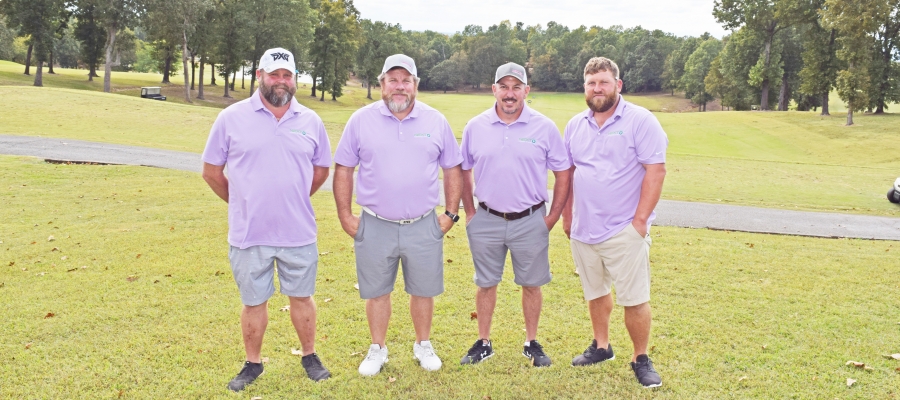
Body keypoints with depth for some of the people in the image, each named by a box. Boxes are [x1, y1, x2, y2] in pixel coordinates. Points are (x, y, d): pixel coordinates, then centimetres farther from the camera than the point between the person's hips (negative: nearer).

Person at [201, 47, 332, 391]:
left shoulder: (310, 121, 2)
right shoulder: (232, 118, -3)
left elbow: (321, 169, 15)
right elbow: (211, 171, 4)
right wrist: (244, 204, 8)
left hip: (299, 233, 1)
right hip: (249, 234, -1)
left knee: (301, 297, 13)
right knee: (253, 302, 12)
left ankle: (310, 357, 31)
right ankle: (252, 364, 30)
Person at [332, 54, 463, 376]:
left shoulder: (436, 121, 2)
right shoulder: (361, 120, -1)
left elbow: (452, 169, 8)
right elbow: (343, 169, 3)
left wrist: (451, 213, 4)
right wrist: (345, 216, -1)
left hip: (423, 226, 1)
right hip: (375, 226, 0)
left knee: (423, 290, 12)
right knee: (376, 291, 11)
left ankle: (423, 346, 32)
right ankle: (377, 349, 29)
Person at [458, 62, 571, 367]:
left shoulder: (544, 128, -4)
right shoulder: (475, 127, 1)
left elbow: (563, 173, 1)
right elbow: (463, 171, 10)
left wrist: (553, 217, -2)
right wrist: (469, 212, 5)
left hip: (531, 221, -1)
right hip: (486, 221, 1)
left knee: (531, 285, 9)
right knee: (485, 284, 11)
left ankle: (532, 343, 26)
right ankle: (483, 343, 25)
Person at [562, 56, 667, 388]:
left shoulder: (641, 121, -9)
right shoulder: (575, 125, 9)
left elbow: (656, 170, -13)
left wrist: (641, 219, -16)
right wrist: (567, 215, 11)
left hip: (624, 230, -5)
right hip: (583, 230, 5)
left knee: (634, 299, -1)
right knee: (595, 291, 17)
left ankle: (641, 359, 16)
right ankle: (601, 346, 34)